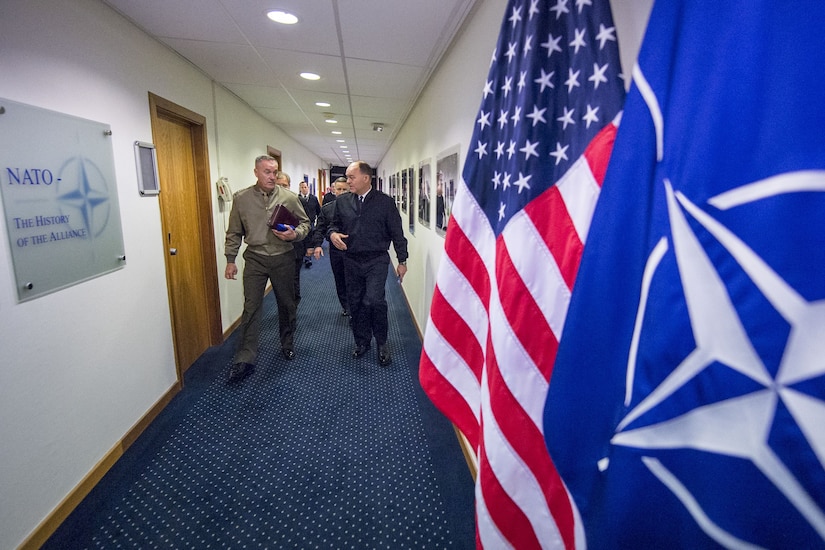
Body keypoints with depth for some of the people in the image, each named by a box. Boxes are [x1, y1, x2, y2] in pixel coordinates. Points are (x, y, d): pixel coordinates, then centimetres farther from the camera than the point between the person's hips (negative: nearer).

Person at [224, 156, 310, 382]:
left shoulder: (289, 197, -2)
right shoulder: (241, 198, 0)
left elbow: (305, 222, 6)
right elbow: (234, 233, 6)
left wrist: (294, 234, -15)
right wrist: (230, 260, 4)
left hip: (283, 259, 1)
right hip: (255, 259, 0)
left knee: (287, 304, 12)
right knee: (251, 307, -2)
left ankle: (287, 344, 33)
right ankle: (245, 358, 5)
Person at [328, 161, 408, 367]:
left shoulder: (385, 201, -3)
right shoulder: (342, 201, 6)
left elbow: (397, 233, 0)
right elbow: (334, 224, 16)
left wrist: (402, 261, -1)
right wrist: (333, 233, -9)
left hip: (377, 260, -4)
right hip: (351, 261, 4)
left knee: (373, 301, -16)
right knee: (355, 303, 11)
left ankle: (381, 342, 7)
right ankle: (362, 342, 31)